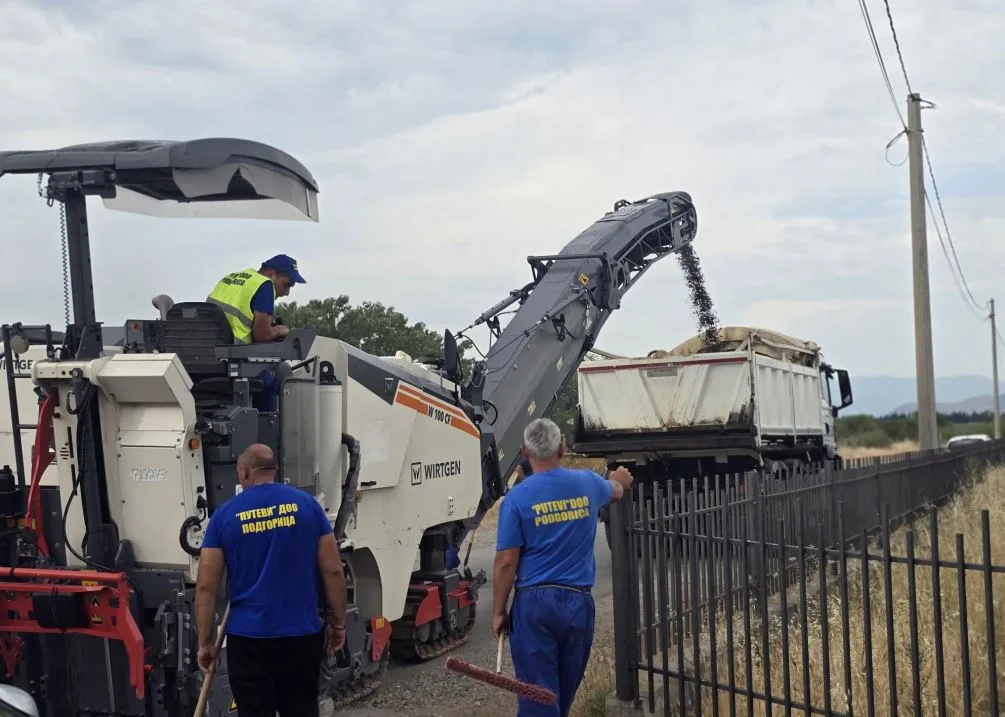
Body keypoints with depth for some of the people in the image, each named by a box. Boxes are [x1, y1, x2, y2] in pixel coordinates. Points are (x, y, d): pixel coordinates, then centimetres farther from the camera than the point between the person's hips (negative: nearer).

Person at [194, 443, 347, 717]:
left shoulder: (225, 514, -1)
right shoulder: (307, 504, 1)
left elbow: (206, 586, -2)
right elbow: (333, 570, -1)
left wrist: (205, 641, 6)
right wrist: (338, 623, 9)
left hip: (248, 636, -1)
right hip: (302, 632, 1)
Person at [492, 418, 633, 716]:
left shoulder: (517, 498, -10)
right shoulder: (587, 483, 1)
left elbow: (506, 562, -10)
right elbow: (615, 492, 27)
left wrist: (498, 612, -1)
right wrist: (619, 480, 51)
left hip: (534, 602, -4)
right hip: (578, 601, 4)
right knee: (565, 690, 19)